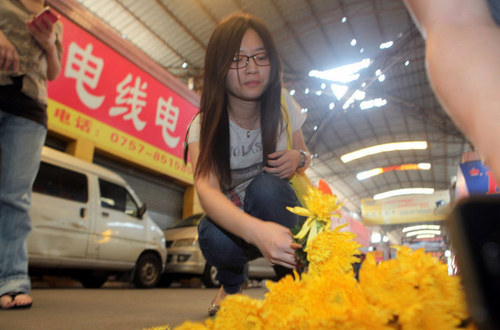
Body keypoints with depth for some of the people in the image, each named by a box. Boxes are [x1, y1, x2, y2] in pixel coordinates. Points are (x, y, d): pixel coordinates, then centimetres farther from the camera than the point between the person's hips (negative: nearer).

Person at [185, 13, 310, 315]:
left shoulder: (283, 105, -9)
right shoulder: (205, 125, -18)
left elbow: (304, 155, 6)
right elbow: (206, 188, -36)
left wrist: (298, 159, -22)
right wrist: (256, 230, -56)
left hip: (277, 205, 1)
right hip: (233, 219, 0)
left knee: (265, 186, -33)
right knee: (214, 239, -35)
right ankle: (231, 284, 5)